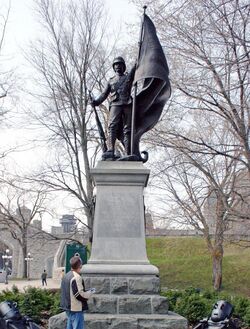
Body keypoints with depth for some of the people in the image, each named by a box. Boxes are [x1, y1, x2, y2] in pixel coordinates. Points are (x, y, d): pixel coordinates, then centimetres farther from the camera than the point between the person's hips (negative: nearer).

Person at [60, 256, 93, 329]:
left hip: (67, 307, 9)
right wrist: (89, 293, -4)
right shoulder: (76, 277, -20)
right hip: (76, 309, -9)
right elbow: (79, 295, -22)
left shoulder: (66, 276, 10)